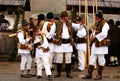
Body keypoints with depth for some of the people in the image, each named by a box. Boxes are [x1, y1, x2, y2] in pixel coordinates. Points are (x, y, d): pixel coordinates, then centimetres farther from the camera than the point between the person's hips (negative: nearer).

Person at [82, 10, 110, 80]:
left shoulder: (104, 24, -12)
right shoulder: (96, 23, 14)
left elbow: (104, 34, -24)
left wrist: (95, 37, -15)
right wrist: (92, 36, 2)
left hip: (101, 44, -8)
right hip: (95, 44, 8)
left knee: (101, 59, 3)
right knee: (92, 59, 8)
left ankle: (99, 75, 13)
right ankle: (89, 74, 14)